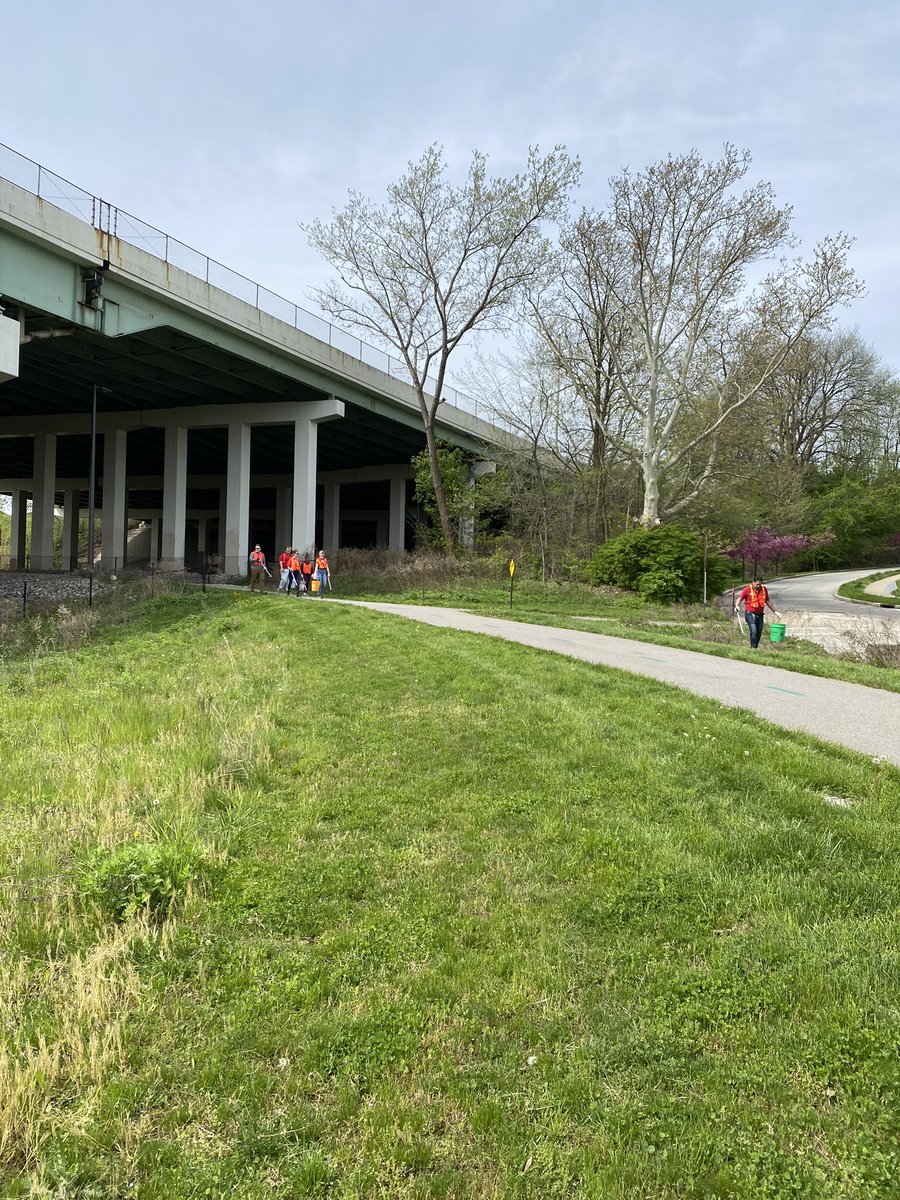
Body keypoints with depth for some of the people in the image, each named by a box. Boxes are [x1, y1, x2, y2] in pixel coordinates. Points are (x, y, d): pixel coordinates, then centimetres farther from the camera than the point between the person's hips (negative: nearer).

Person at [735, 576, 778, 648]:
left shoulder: (764, 589, 7)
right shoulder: (747, 589, -7)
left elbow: (767, 601, 19)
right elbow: (740, 599, -3)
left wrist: (774, 611, 20)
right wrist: (737, 606, -23)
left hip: (760, 614, 5)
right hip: (750, 614, -5)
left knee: (759, 632, 6)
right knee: (754, 631, -19)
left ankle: (756, 648, 16)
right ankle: (753, 647, -13)